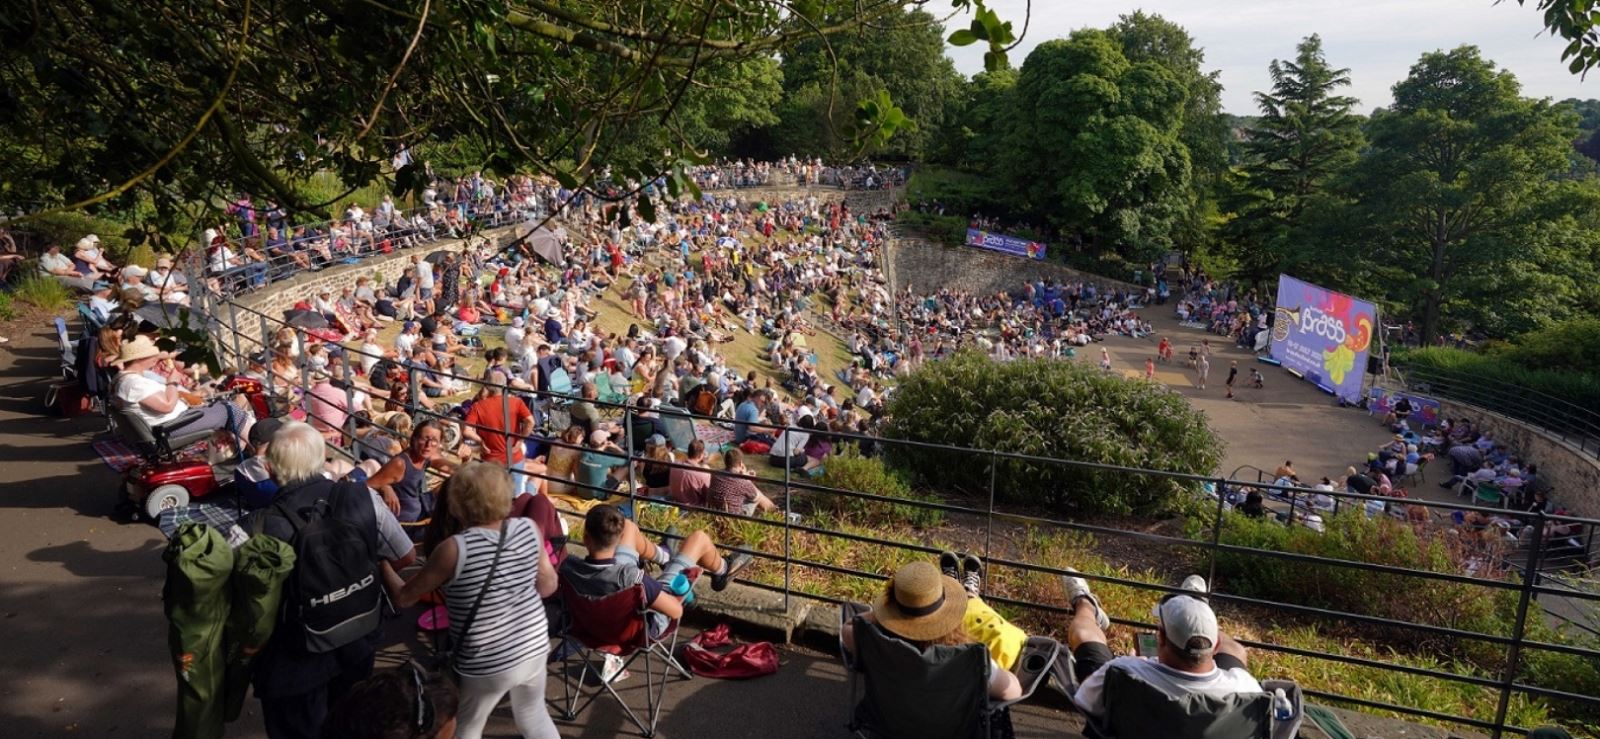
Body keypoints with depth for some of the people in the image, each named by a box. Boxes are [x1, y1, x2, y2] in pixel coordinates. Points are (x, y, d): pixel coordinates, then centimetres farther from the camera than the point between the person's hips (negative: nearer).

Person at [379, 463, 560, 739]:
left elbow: (403, 597, -8)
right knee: (533, 715, 29)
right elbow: (548, 587, 3)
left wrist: (382, 563, 8)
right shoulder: (529, 529, -9)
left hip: (487, 664, -4)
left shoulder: (455, 549, -21)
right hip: (535, 648, 4)